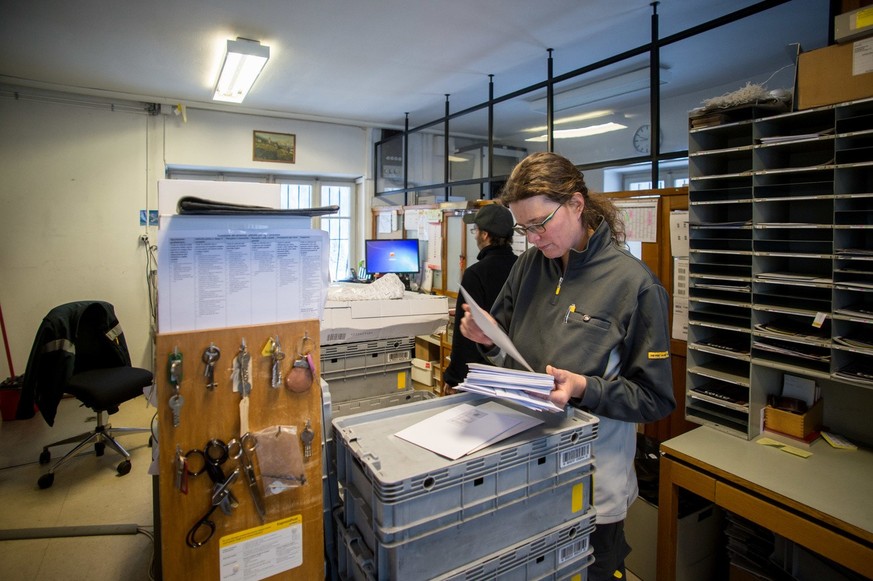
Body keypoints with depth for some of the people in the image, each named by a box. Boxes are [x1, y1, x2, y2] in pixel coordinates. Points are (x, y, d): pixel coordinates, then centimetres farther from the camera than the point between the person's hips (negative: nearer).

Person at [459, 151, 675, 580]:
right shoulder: (529, 265, 0)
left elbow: (656, 399, -11)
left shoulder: (634, 283, -14)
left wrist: (583, 389, -25)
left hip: (593, 476, -4)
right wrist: (488, 338, -13)